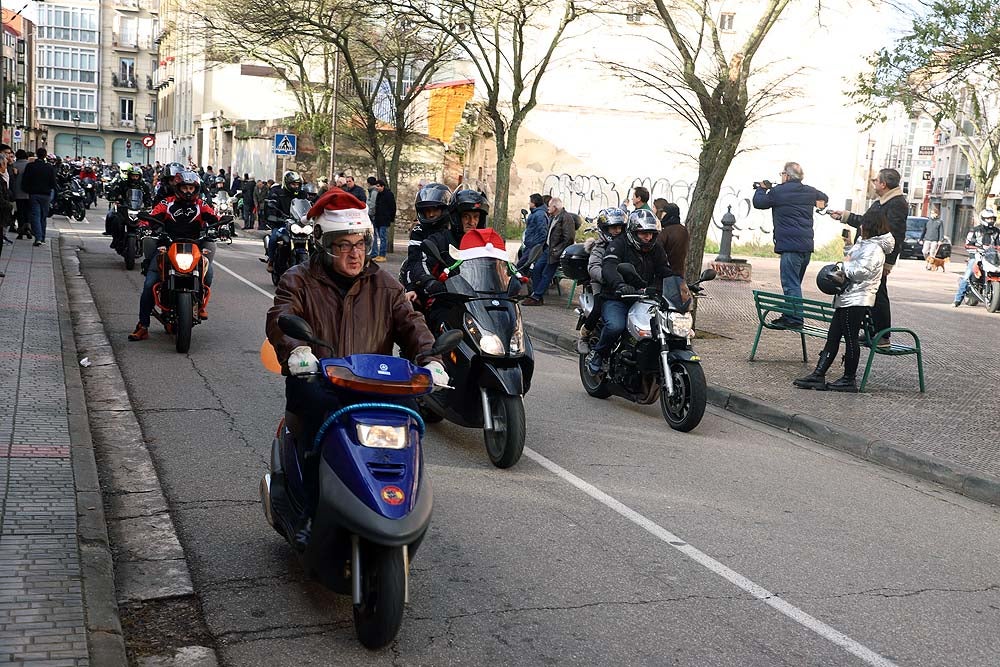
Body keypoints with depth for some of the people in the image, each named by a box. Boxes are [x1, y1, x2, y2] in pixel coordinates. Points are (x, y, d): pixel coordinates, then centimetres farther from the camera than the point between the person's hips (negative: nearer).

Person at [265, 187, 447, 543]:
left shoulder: (383, 284, 16)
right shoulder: (299, 281, 6)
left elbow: (409, 322, 7)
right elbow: (279, 319, -12)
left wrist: (429, 358, -15)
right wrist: (296, 348, -36)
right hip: (315, 379, -2)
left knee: (407, 407, -27)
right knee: (322, 409, -37)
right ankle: (314, 508, -29)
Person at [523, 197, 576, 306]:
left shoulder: (566, 218, -13)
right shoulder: (552, 217, 15)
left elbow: (569, 238, -19)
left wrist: (556, 250, -18)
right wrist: (546, 246, 9)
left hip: (556, 251, -9)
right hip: (548, 248, 9)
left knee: (546, 274, -8)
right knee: (537, 268, 0)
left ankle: (536, 297, -6)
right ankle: (536, 295, 4)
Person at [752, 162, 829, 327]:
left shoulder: (778, 191, -7)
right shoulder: (809, 192, 13)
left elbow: (758, 203, 4)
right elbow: (823, 198, 34)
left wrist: (762, 189, 20)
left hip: (790, 246, -7)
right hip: (807, 245, 8)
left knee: (791, 285, -8)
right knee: (794, 283, 15)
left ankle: (795, 319, -12)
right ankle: (789, 316, 21)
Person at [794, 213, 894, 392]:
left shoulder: (873, 248, -13)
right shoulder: (864, 244, 19)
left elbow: (859, 272, -21)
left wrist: (846, 263, -6)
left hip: (856, 300, -11)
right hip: (847, 299, 11)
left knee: (850, 338, -4)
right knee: (832, 337, 8)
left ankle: (849, 379, 4)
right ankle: (818, 375, 8)